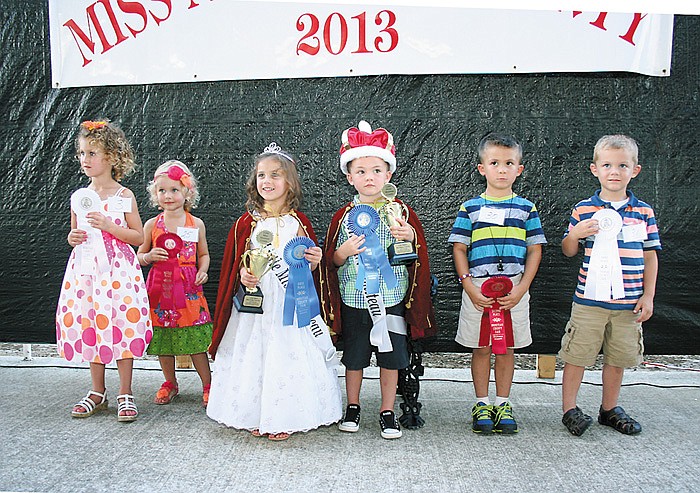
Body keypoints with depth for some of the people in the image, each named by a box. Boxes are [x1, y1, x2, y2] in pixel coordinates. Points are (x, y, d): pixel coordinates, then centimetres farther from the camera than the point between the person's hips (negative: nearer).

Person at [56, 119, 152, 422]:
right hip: (86, 268, 5)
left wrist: (109, 226, -15)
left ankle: (125, 394, 7)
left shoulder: (124, 196, -3)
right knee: (89, 326, 8)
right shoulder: (79, 197, 9)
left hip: (117, 268, -4)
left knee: (121, 325, -6)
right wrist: (72, 237, -1)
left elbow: (139, 237, -3)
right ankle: (97, 392, 22)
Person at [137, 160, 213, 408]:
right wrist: (149, 256, -9)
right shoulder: (152, 225, 3)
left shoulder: (196, 224, 2)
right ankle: (170, 383, 29)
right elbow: (140, 256, 12)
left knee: (195, 340, 0)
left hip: (188, 287, -2)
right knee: (163, 340, 10)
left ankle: (208, 385, 14)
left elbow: (203, 254, 14)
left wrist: (203, 270, -5)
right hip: (160, 287, 2)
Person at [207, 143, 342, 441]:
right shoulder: (247, 222, 5)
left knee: (288, 354, -2)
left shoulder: (297, 222, 3)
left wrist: (314, 260, -16)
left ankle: (283, 419, 12)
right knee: (253, 354, 3)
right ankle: (255, 416, 18)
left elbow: (306, 266, 6)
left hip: (290, 301, -1)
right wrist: (244, 275, -13)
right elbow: (239, 262, 8)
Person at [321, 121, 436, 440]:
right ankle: (352, 408, 30)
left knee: (391, 359, 7)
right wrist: (342, 253, -16)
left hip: (392, 299, 0)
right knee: (354, 358, 11)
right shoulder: (345, 216, 2)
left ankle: (388, 412, 23)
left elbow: (418, 255, 4)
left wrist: (411, 238, -15)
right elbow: (330, 260, 5)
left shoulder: (401, 212, 2)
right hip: (354, 300, 0)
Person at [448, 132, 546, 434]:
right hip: (478, 289, -1)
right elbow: (459, 249, 2)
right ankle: (482, 404, 21)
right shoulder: (470, 209, 3)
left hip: (514, 289, 1)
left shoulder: (526, 209, 6)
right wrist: (470, 287, -8)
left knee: (506, 348, 9)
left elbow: (535, 251, 5)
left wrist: (521, 289, -6)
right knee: (480, 348, 7)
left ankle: (503, 404, 24)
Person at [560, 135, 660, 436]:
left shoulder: (644, 212, 4)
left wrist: (648, 296, 4)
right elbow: (568, 252, 6)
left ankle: (609, 409, 31)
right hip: (589, 299, -2)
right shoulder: (583, 210, -2)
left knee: (618, 358, 13)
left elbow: (650, 256, 9)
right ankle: (569, 410, 16)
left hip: (628, 303, 2)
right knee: (577, 355, 2)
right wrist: (574, 235, -16)